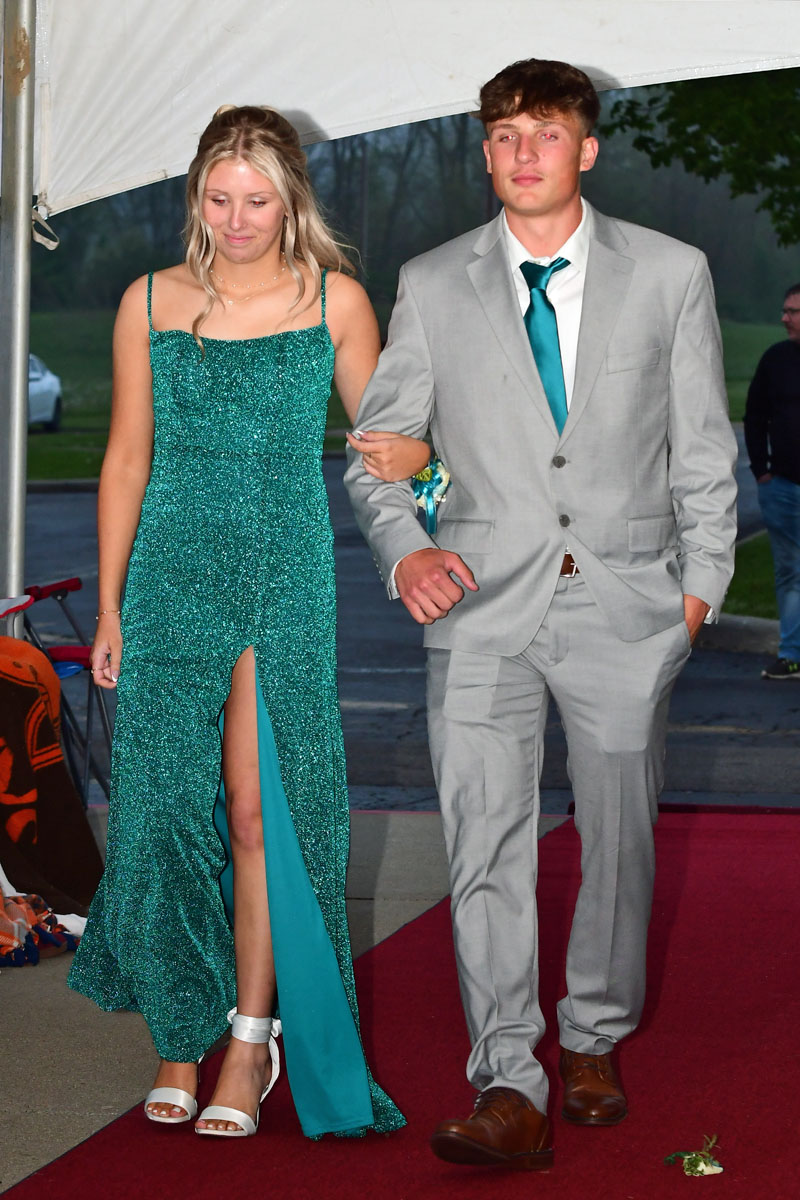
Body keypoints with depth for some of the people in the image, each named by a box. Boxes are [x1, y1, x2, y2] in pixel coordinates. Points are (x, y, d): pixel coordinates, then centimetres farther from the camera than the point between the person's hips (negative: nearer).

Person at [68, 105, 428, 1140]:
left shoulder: (334, 302, 2)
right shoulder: (151, 304, 6)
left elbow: (383, 440, 9)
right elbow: (126, 460, 10)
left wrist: (413, 453, -16)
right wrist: (108, 608, 7)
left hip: (285, 584, -1)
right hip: (172, 578, 2)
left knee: (261, 809, -5)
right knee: (168, 805, 1)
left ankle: (251, 1037, 4)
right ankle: (182, 1032, 16)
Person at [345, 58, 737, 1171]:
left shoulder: (671, 275, 5)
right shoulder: (433, 286, 6)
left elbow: (703, 448, 9)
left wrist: (701, 581, 5)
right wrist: (403, 546, -6)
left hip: (626, 603, 0)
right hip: (484, 600, 0)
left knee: (619, 834, 9)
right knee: (486, 839, -10)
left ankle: (594, 1040, 29)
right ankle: (510, 1090, -11)